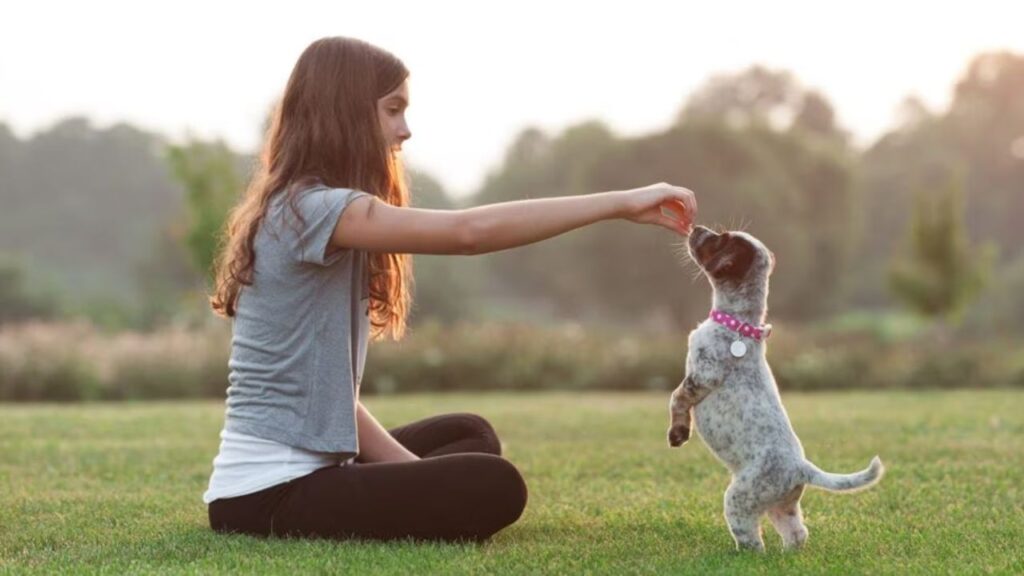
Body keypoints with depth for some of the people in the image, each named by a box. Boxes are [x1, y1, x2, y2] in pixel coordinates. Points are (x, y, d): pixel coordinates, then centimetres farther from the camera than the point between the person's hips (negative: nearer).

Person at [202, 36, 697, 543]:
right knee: (494, 486, -18)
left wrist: (412, 467, 0)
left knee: (469, 434, 23)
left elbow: (326, 387, 10)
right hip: (270, 496, -10)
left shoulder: (296, 209, 14)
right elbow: (467, 232, -29)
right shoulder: (310, 209, -17)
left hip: (297, 470, 10)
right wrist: (620, 203, -24)